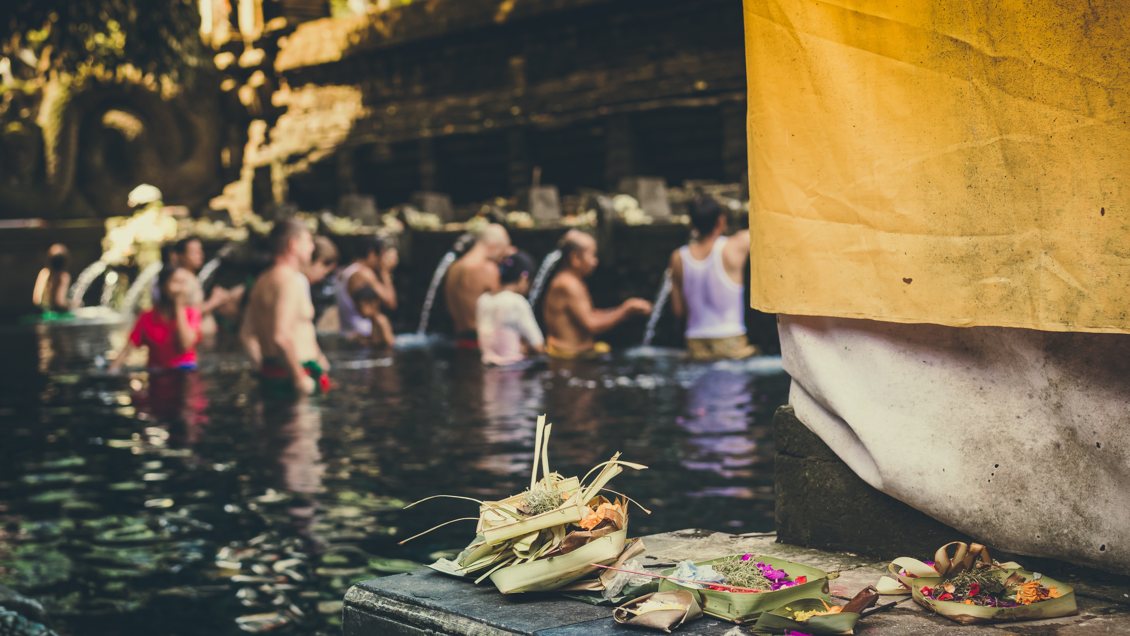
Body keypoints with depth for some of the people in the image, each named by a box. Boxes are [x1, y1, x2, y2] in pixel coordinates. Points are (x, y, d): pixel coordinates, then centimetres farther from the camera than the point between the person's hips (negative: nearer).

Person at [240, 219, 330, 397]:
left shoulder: (263, 282, 14)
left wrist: (263, 365, 19)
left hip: (270, 374, 10)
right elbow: (281, 336, -26)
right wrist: (300, 378, -21)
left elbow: (246, 335, 16)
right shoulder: (292, 280, -15)